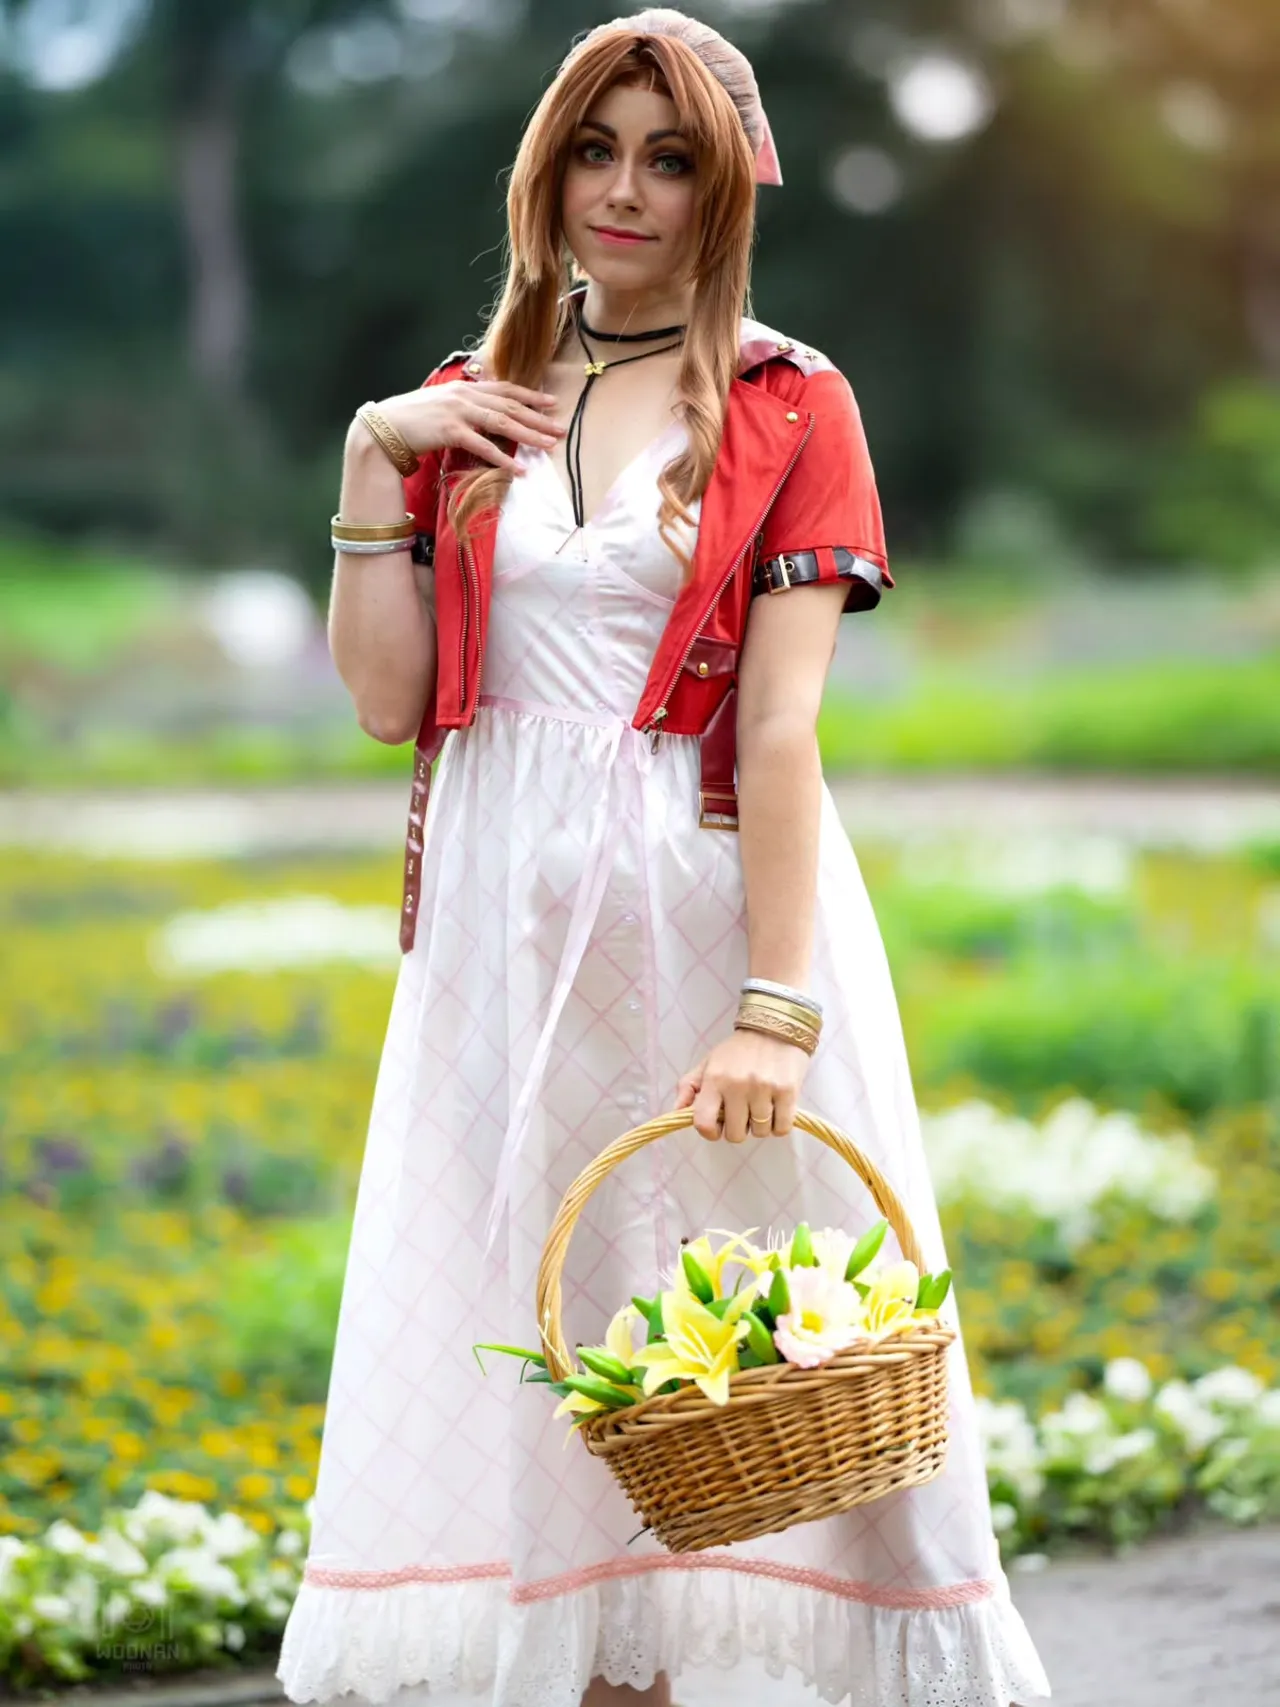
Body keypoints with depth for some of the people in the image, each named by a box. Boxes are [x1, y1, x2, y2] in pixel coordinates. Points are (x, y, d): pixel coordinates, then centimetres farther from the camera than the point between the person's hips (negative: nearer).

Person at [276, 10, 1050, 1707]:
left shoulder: (791, 407, 0)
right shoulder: (466, 408, 11)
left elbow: (780, 726, -10)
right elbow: (387, 698, 4)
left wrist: (775, 1010, -18)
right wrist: (372, 464, -4)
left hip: (707, 905, -3)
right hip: (510, 923, 3)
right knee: (551, 1333, 4)